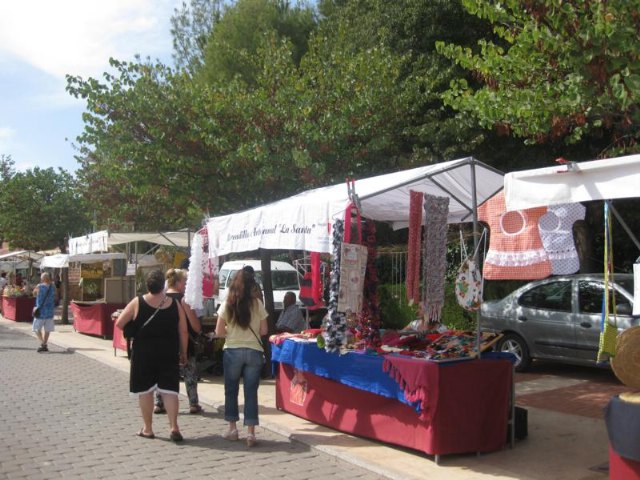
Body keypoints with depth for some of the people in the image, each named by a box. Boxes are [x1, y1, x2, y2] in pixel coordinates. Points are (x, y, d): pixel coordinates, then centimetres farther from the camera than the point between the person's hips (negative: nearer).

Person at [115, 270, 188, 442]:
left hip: (143, 354, -1)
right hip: (169, 355, 1)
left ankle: (147, 428, 17)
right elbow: (183, 333, 0)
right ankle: (174, 426, -3)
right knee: (169, 390, 5)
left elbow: (119, 324, -3)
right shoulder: (175, 304, -2)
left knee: (145, 390, 10)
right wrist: (183, 354, 11)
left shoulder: (137, 303, -6)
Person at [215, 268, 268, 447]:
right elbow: (263, 330, 1)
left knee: (231, 389, 14)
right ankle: (250, 432, 1)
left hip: (232, 351, 0)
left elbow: (219, 332, -1)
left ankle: (232, 428, 18)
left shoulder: (227, 305, -3)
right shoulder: (257, 304, -3)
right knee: (251, 391, 4)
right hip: (254, 351, 0)